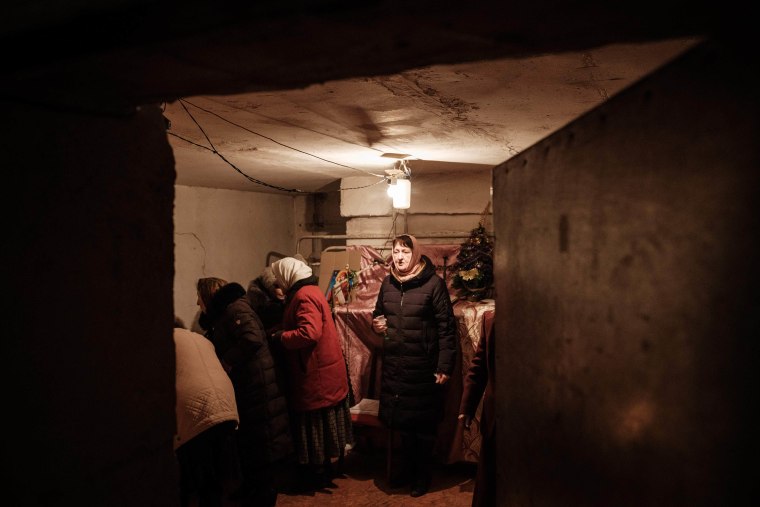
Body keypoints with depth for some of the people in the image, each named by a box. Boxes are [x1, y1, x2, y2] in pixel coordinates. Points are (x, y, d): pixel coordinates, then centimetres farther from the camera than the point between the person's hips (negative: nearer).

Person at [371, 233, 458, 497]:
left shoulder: (433, 283, -11)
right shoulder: (387, 283, 6)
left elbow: (447, 327, -11)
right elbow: (378, 314, 21)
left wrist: (444, 366, -14)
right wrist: (377, 324, -3)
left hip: (423, 367, -4)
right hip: (394, 365, 5)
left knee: (423, 422, 9)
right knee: (401, 419, 15)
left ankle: (423, 473, 29)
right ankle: (409, 467, 36)